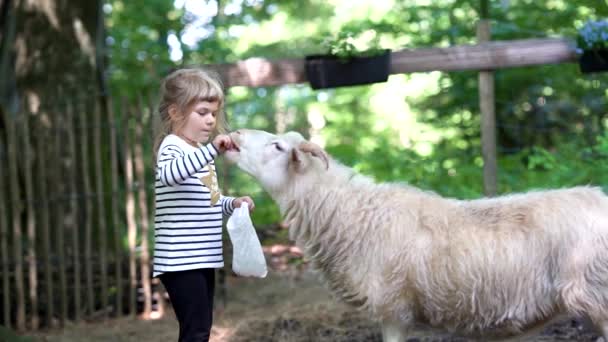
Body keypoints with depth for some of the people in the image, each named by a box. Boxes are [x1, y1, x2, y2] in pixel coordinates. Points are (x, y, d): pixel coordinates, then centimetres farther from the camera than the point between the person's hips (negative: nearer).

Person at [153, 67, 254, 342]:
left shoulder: (200, 152, 19)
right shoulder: (172, 147, -12)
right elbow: (170, 175, -36)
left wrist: (232, 203, 11)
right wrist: (211, 150, -41)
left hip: (202, 258, 10)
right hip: (181, 260, -10)